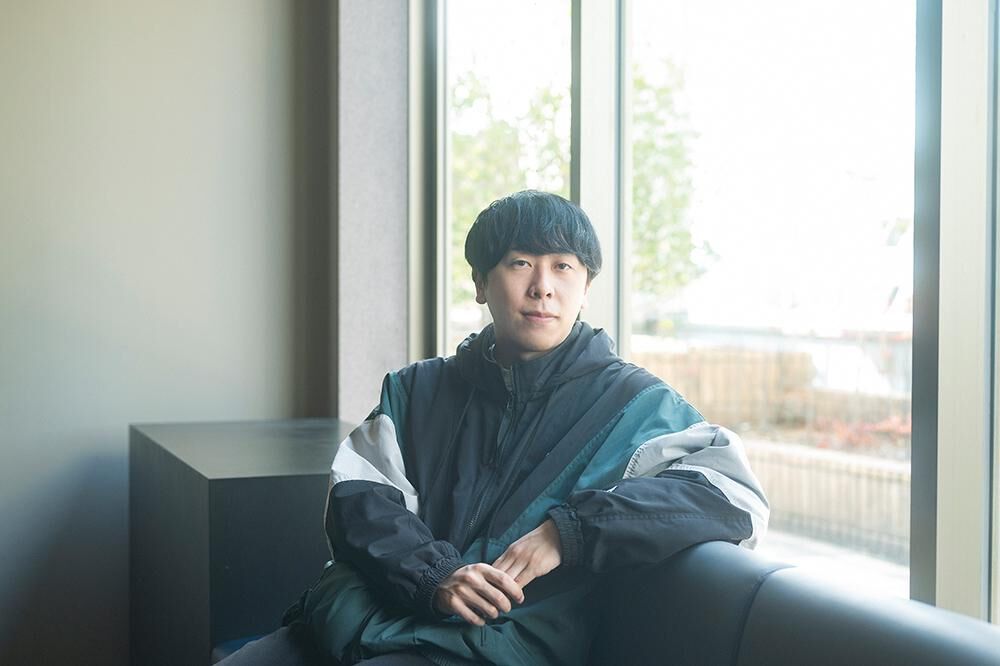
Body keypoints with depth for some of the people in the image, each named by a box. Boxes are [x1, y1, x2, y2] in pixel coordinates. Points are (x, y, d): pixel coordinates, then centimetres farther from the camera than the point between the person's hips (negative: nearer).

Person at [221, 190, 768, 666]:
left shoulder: (632, 405, 7)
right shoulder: (418, 388, 20)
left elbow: (737, 497, -7)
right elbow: (358, 495, 7)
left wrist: (569, 530, -15)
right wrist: (432, 574, -14)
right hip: (357, 618, 5)